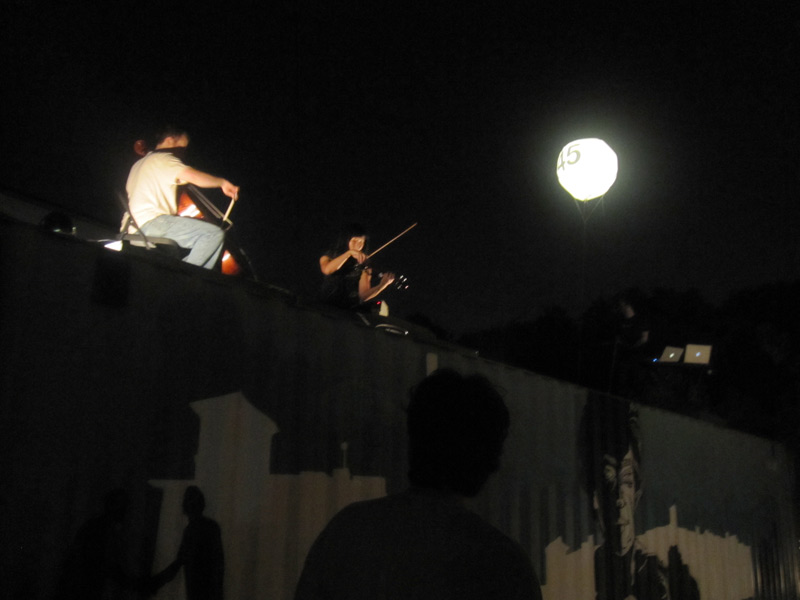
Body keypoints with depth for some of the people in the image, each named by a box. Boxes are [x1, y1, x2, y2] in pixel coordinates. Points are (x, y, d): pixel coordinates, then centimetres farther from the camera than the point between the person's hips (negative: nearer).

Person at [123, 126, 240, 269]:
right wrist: (222, 182, -4)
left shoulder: (140, 164, 30)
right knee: (214, 234, -20)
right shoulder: (163, 159, 0)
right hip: (151, 221, -10)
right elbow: (194, 176, -16)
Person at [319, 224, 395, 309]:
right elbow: (326, 270, -16)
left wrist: (382, 285, -19)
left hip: (352, 309, 1)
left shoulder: (362, 267, 7)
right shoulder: (329, 256, 9)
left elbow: (363, 295, -3)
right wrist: (349, 252, -19)